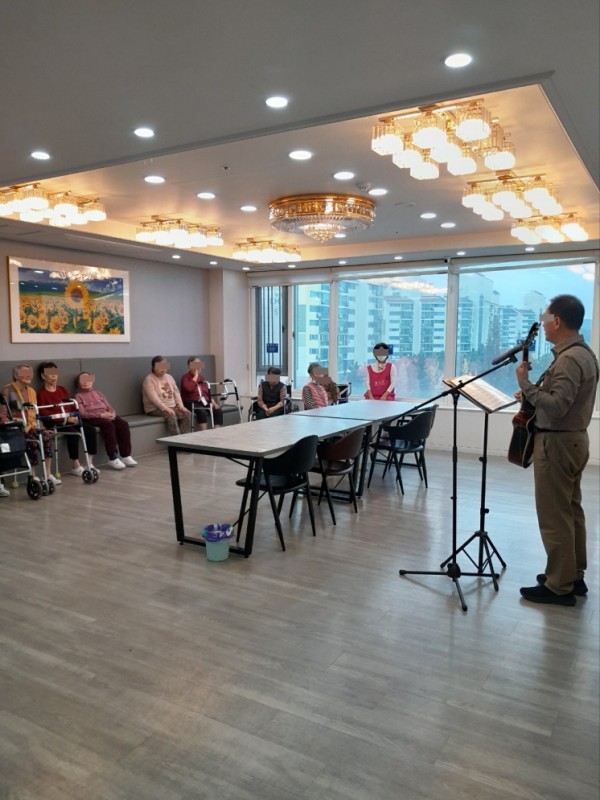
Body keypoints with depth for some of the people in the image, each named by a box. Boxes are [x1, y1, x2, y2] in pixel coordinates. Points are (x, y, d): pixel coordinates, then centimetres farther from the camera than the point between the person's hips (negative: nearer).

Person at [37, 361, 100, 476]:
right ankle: (75, 466, -22)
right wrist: (65, 419, -17)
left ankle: (89, 463, -11)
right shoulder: (42, 394, 0)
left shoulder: (63, 390, 21)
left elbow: (73, 406, 20)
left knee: (90, 429, -17)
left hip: (71, 421, 7)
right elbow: (44, 414, -10)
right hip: (55, 424, -6)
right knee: (73, 433, -33)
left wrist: (75, 416, -3)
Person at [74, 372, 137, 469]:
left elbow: (109, 407, 19)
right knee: (108, 424, -36)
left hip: (107, 416, 5)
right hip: (92, 418, -5)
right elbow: (82, 413, -4)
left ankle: (125, 456, -24)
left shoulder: (98, 393, 28)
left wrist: (112, 414, -6)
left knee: (123, 424, -25)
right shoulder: (78, 396, 11)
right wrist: (100, 415, -16)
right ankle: (113, 458, -37)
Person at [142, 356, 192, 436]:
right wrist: (165, 408, -29)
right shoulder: (149, 379, -8)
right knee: (171, 416, -34)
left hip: (172, 407, 7)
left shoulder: (169, 377, 14)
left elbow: (176, 392, 12)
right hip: (155, 409, -6)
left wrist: (181, 405, -5)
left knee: (187, 414, -18)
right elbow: (153, 398, -19)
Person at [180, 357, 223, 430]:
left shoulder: (202, 377, 21)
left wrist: (213, 402, 5)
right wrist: (195, 377, -11)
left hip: (205, 401, 6)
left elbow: (208, 392, 22)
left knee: (218, 411, -19)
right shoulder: (186, 377, 0)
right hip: (192, 402, -6)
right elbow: (188, 388, -22)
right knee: (202, 412, -36)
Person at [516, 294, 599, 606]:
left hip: (557, 442, -11)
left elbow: (557, 408, -28)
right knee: (570, 510, 17)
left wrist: (525, 384, -20)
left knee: (553, 516, -2)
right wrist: (534, 394, 10)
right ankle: (573, 576, 27)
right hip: (574, 438, 11)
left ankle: (559, 587, 7)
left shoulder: (568, 359, -21)